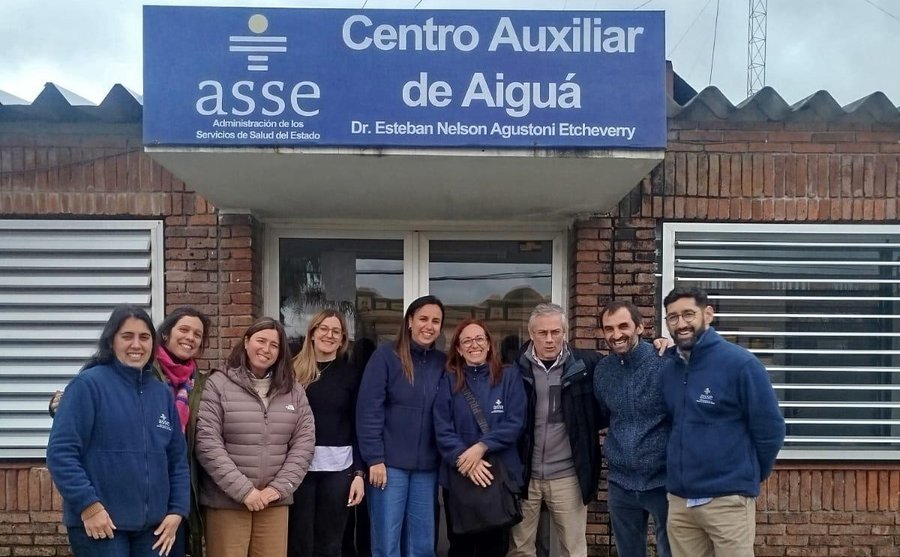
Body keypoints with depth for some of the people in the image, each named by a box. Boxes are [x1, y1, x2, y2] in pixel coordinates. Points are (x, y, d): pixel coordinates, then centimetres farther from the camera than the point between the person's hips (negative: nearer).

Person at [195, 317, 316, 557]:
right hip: (227, 501, -3)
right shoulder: (218, 385, -4)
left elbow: (304, 442, 5)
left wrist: (280, 487, -6)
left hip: (275, 501, 3)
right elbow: (207, 445, -10)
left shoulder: (293, 390, 8)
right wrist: (243, 490, -13)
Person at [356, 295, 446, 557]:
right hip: (389, 463, -4)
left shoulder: (442, 363, 7)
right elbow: (368, 409, -9)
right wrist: (374, 458, -13)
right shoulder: (386, 356, -6)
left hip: (427, 467, 4)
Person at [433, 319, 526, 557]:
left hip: (500, 475, 0)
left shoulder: (509, 378, 2)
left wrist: (481, 447, -19)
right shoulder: (448, 381, 2)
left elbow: (515, 423, -6)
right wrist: (463, 457, -20)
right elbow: (442, 429, -5)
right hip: (458, 477, 0)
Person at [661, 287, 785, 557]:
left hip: (728, 498, -5)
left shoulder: (740, 363, -12)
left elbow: (770, 429, -7)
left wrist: (747, 477, 2)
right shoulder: (667, 369, 5)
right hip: (679, 499, 5)